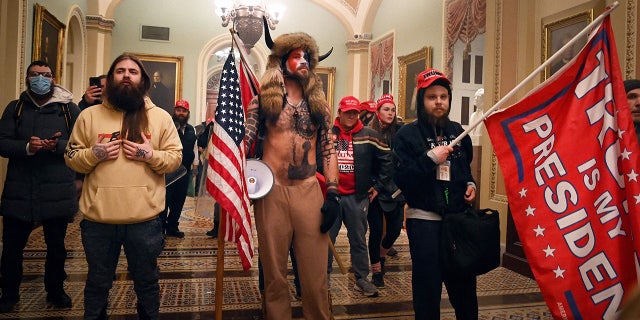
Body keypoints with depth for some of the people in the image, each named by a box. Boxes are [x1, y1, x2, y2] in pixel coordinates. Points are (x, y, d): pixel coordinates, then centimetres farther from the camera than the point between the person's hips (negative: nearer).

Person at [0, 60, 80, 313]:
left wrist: (58, 146, -22)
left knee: (56, 246, 12)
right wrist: (27, 147, -19)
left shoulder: (69, 109, 3)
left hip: (57, 192, -1)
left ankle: (55, 291, 31)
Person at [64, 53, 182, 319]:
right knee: (97, 283, 19)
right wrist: (94, 153, -12)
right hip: (97, 219, 1)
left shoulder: (161, 117, 3)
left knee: (146, 282, 16)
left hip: (145, 219, -1)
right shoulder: (89, 115, 6)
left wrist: (150, 155, -16)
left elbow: (175, 158, 1)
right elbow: (71, 157, 7)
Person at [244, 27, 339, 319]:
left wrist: (333, 194, 0)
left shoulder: (318, 104, 12)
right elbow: (244, 140, -1)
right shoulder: (263, 99, 5)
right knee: (275, 273, 9)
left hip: (309, 190, 2)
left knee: (315, 273, 4)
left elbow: (328, 150, 9)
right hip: (271, 190, -1)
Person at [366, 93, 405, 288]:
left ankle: (381, 255, 40)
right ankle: (376, 271, 20)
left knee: (395, 229, 9)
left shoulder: (400, 131, 1)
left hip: (395, 189, 3)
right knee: (376, 230, 2)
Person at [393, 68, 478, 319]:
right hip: (424, 220, -4)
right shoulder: (407, 135, -6)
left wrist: (470, 184, 7)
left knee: (464, 283, 11)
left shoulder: (457, 131, 10)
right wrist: (430, 159, -20)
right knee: (427, 286, 3)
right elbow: (400, 179, -16)